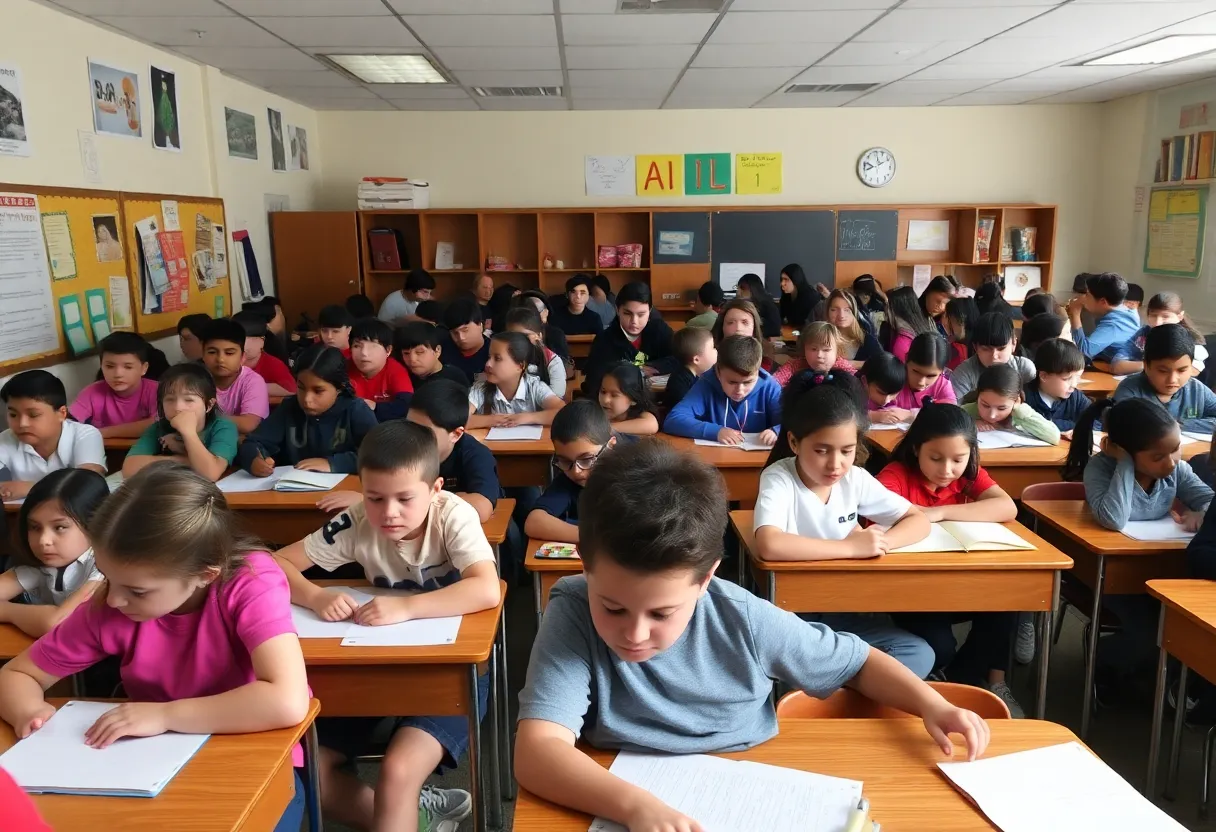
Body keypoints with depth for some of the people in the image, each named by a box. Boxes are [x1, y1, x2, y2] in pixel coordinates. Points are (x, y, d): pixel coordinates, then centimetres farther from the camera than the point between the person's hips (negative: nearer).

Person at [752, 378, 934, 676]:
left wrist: (878, 541, -19)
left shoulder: (855, 479, -3)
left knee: (920, 655, -10)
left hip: (844, 609, 6)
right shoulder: (778, 479, -19)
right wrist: (852, 547, -32)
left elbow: (919, 521, 3)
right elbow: (769, 545, -37)